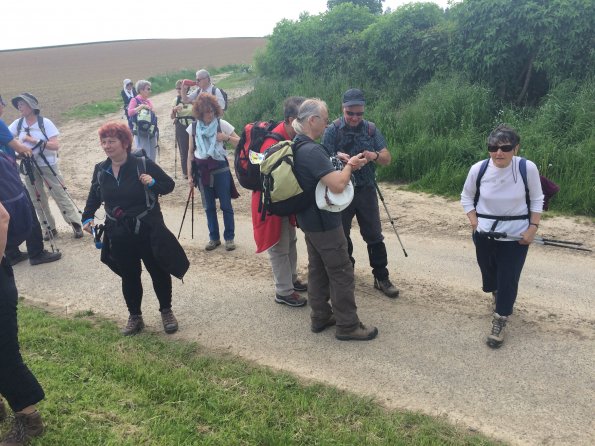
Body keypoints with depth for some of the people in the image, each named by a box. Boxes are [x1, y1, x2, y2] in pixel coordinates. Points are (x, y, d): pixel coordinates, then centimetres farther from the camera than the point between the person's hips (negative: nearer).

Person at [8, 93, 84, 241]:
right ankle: (50, 228, 21)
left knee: (60, 195, -1)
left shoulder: (45, 122, -13)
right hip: (29, 166, 5)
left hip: (48, 165, -5)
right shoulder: (18, 124, 0)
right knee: (37, 199, 10)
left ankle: (76, 224, 8)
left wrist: (35, 140, -25)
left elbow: (56, 145, -19)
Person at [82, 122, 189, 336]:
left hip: (148, 230, -3)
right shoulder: (100, 170, 1)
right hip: (119, 234, 3)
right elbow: (94, 195, 17)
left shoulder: (143, 164, -11)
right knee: (129, 276, 14)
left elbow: (169, 184, -4)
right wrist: (88, 217, 4)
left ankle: (166, 311, 31)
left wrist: (153, 183, -23)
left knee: (158, 271, 11)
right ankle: (134, 316, 31)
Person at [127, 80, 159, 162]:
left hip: (151, 133, 6)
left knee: (152, 160, 10)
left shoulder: (149, 101, 13)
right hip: (141, 134, -6)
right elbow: (130, 113, -24)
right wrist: (142, 106, -23)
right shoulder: (135, 100, -6)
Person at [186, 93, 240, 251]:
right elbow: (191, 152, 7)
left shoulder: (222, 124, -7)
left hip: (220, 169, -3)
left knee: (225, 205, 3)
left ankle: (229, 237, 15)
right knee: (208, 207, 10)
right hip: (202, 170, 3)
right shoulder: (193, 127, 1)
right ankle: (214, 238, 22)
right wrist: (190, 174, 4)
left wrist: (226, 137, -19)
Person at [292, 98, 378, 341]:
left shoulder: (298, 147, 7)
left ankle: (320, 317, 27)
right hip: (324, 222, -10)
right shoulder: (312, 150, -26)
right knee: (342, 274, 0)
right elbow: (338, 185, -32)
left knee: (317, 269, 17)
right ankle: (348, 326, 9)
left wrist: (347, 163, 2)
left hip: (309, 219, 10)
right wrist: (349, 165, -13)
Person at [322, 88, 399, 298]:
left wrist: (375, 155, -25)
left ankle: (381, 278, 17)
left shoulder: (371, 129, 0)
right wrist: (338, 157, -33)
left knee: (374, 236, 6)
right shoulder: (333, 130, -7)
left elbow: (387, 159, -3)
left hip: (366, 190, 1)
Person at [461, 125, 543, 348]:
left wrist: (533, 227, -9)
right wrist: (474, 222, -7)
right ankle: (499, 298, 52)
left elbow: (536, 200, -2)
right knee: (489, 274, 18)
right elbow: (466, 197, 3)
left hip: (516, 235, -2)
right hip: (485, 234, 2)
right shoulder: (478, 169, -15)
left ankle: (500, 321, 19)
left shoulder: (528, 168, -18)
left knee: (508, 279, -1)